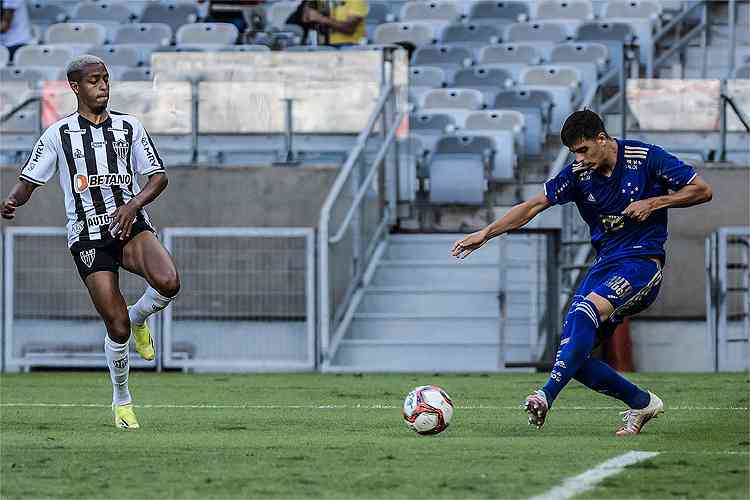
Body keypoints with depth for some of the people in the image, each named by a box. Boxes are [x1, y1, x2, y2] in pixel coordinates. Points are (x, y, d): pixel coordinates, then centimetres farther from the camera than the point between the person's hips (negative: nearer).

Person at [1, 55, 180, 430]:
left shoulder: (129, 127, 11)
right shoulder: (57, 135, 6)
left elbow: (158, 177, 8)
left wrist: (133, 204, -11)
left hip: (131, 225, 2)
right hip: (88, 237, -1)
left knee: (168, 283, -29)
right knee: (117, 327, -9)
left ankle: (138, 317, 7)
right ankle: (121, 400, 16)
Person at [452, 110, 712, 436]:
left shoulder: (646, 158, -7)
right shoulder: (578, 174, 4)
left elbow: (702, 191, -2)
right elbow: (533, 206, 5)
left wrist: (653, 203, -13)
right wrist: (486, 234, -2)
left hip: (643, 261, -6)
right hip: (605, 264, 6)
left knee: (585, 313, -32)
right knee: (573, 355, -5)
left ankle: (547, 396, -39)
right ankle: (642, 403, 11)